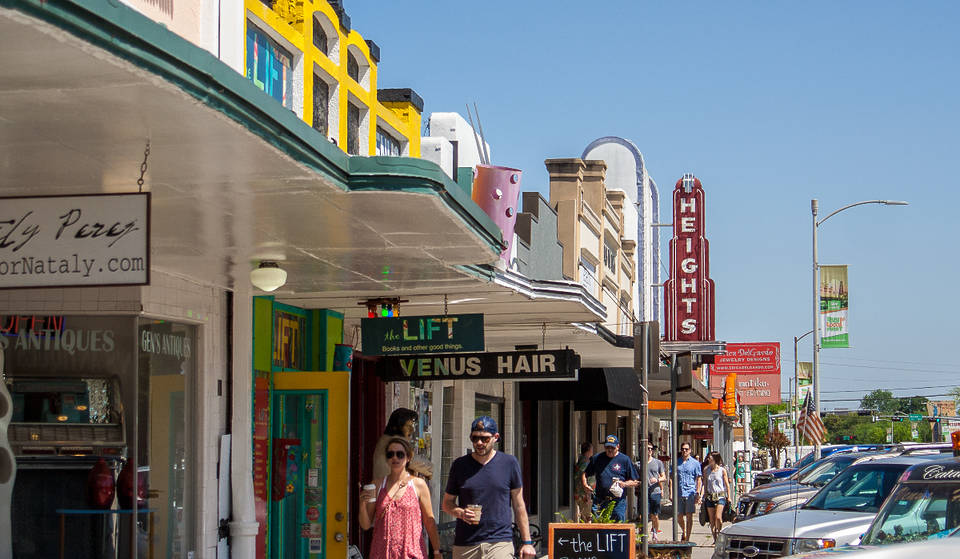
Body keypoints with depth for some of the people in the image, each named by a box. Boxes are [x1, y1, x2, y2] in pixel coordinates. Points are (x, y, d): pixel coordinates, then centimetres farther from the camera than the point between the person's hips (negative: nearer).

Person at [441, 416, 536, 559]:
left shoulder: (509, 463, 5)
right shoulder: (459, 465, 7)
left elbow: (519, 506, 10)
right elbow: (447, 503, 13)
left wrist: (527, 542, 7)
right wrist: (461, 513, -9)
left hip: (500, 543, -2)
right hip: (465, 546, 2)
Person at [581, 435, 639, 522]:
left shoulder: (625, 460, 5)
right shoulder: (597, 458, 11)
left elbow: (635, 482, 7)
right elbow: (585, 474, 19)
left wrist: (624, 484, -12)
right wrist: (584, 484, -1)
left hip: (618, 502, -2)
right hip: (600, 501, 2)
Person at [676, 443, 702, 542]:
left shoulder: (695, 463, 3)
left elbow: (699, 479, 2)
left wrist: (697, 494, -8)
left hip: (690, 493, -3)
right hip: (679, 493, 3)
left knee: (689, 516, -1)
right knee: (679, 516, 6)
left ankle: (687, 538, 4)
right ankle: (684, 531, 33)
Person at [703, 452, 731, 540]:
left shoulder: (722, 470, 0)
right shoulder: (706, 471, 8)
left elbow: (727, 485, 3)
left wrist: (729, 497, 0)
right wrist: (705, 495, 13)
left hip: (720, 496, -4)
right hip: (710, 497, 4)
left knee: (718, 517, -17)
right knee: (712, 519, 3)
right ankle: (715, 540, 12)